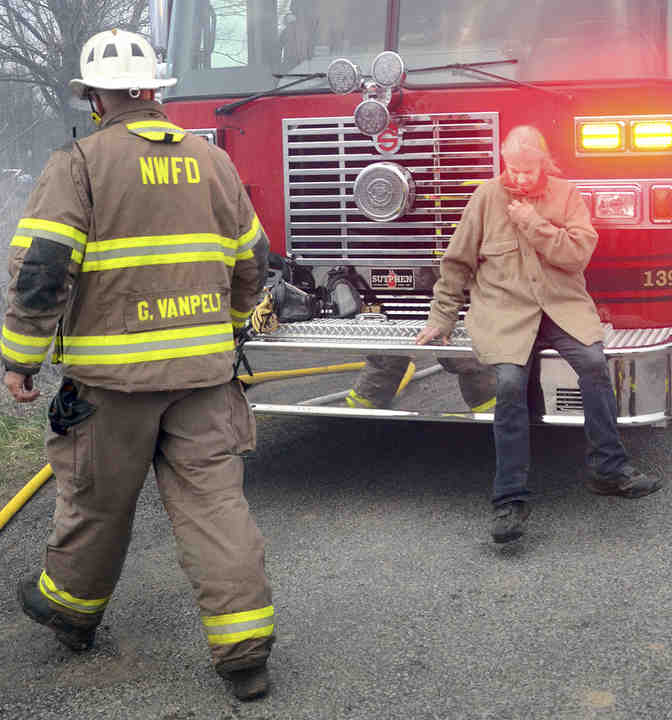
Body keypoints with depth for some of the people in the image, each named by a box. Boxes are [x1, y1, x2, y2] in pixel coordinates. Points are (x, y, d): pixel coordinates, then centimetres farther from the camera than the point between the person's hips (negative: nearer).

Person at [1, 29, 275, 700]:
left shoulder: (79, 164, -7)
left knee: (97, 496, 14)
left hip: (112, 373, -3)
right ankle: (244, 646, 4)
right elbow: (250, 262, 16)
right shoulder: (212, 161, 8)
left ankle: (71, 606, 37)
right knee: (212, 496, 5)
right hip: (205, 369, 4)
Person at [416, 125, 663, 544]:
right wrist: (441, 319, 10)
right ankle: (511, 500, -18)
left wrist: (533, 224, -10)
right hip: (505, 308, -1)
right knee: (510, 382, -25)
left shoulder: (566, 196, 8)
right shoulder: (488, 198, 6)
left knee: (593, 359, -26)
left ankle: (609, 469, -12)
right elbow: (458, 262, 11)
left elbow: (579, 253, -5)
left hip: (562, 304, 1)